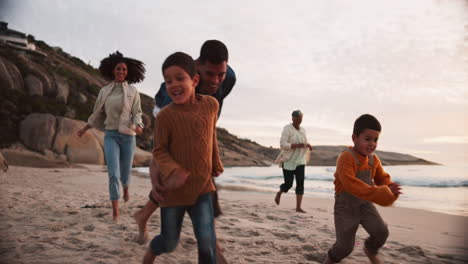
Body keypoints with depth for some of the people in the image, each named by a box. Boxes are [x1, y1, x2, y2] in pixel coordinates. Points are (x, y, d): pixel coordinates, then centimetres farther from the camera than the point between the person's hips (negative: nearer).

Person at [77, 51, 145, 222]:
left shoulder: (133, 91, 1)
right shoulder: (104, 91, 5)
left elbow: (137, 114, -3)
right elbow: (97, 114, 17)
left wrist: (138, 126, -24)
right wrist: (85, 128, 23)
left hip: (128, 136, 0)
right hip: (111, 136, 0)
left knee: (124, 173, 12)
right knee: (113, 174, -13)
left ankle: (126, 188, 50)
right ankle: (115, 212, -4)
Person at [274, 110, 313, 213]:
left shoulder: (303, 130, 10)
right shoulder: (287, 129, -11)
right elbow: (283, 144, -20)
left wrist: (308, 145, -1)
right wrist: (297, 145, -28)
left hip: (300, 161, 5)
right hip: (288, 161, -5)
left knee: (300, 183, -5)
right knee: (288, 184, 0)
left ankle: (298, 207, -1)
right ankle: (279, 193, 34)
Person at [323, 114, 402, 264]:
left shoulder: (374, 159, -2)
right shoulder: (346, 158, -26)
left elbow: (382, 178, 6)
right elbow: (351, 185, -36)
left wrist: (389, 188, -19)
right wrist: (379, 194, -41)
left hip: (365, 204, 6)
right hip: (345, 206, -6)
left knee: (381, 231, -10)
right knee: (346, 246, -3)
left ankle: (370, 250, 25)